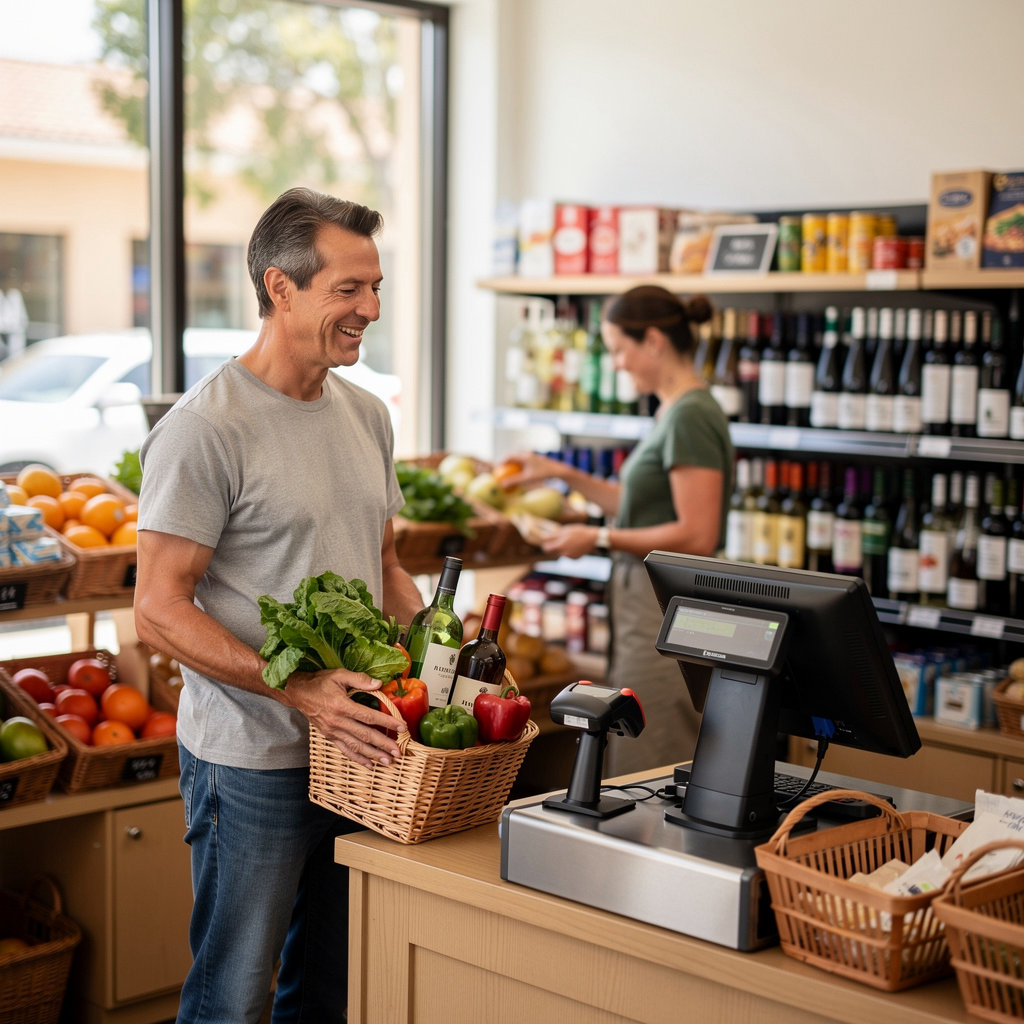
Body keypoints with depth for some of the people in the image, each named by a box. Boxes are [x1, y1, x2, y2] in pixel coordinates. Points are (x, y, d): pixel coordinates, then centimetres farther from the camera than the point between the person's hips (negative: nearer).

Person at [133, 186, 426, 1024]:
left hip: (356, 744, 7)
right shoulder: (206, 428, -15)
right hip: (252, 761, -7)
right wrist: (300, 688, -26)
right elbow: (160, 611, -17)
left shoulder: (367, 415, 10)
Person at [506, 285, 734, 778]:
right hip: (645, 604, 10)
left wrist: (599, 538, -13)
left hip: (669, 614, -10)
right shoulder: (671, 411, 14)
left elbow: (697, 536, -22)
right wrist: (563, 473, 23)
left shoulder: (691, 416, -17)